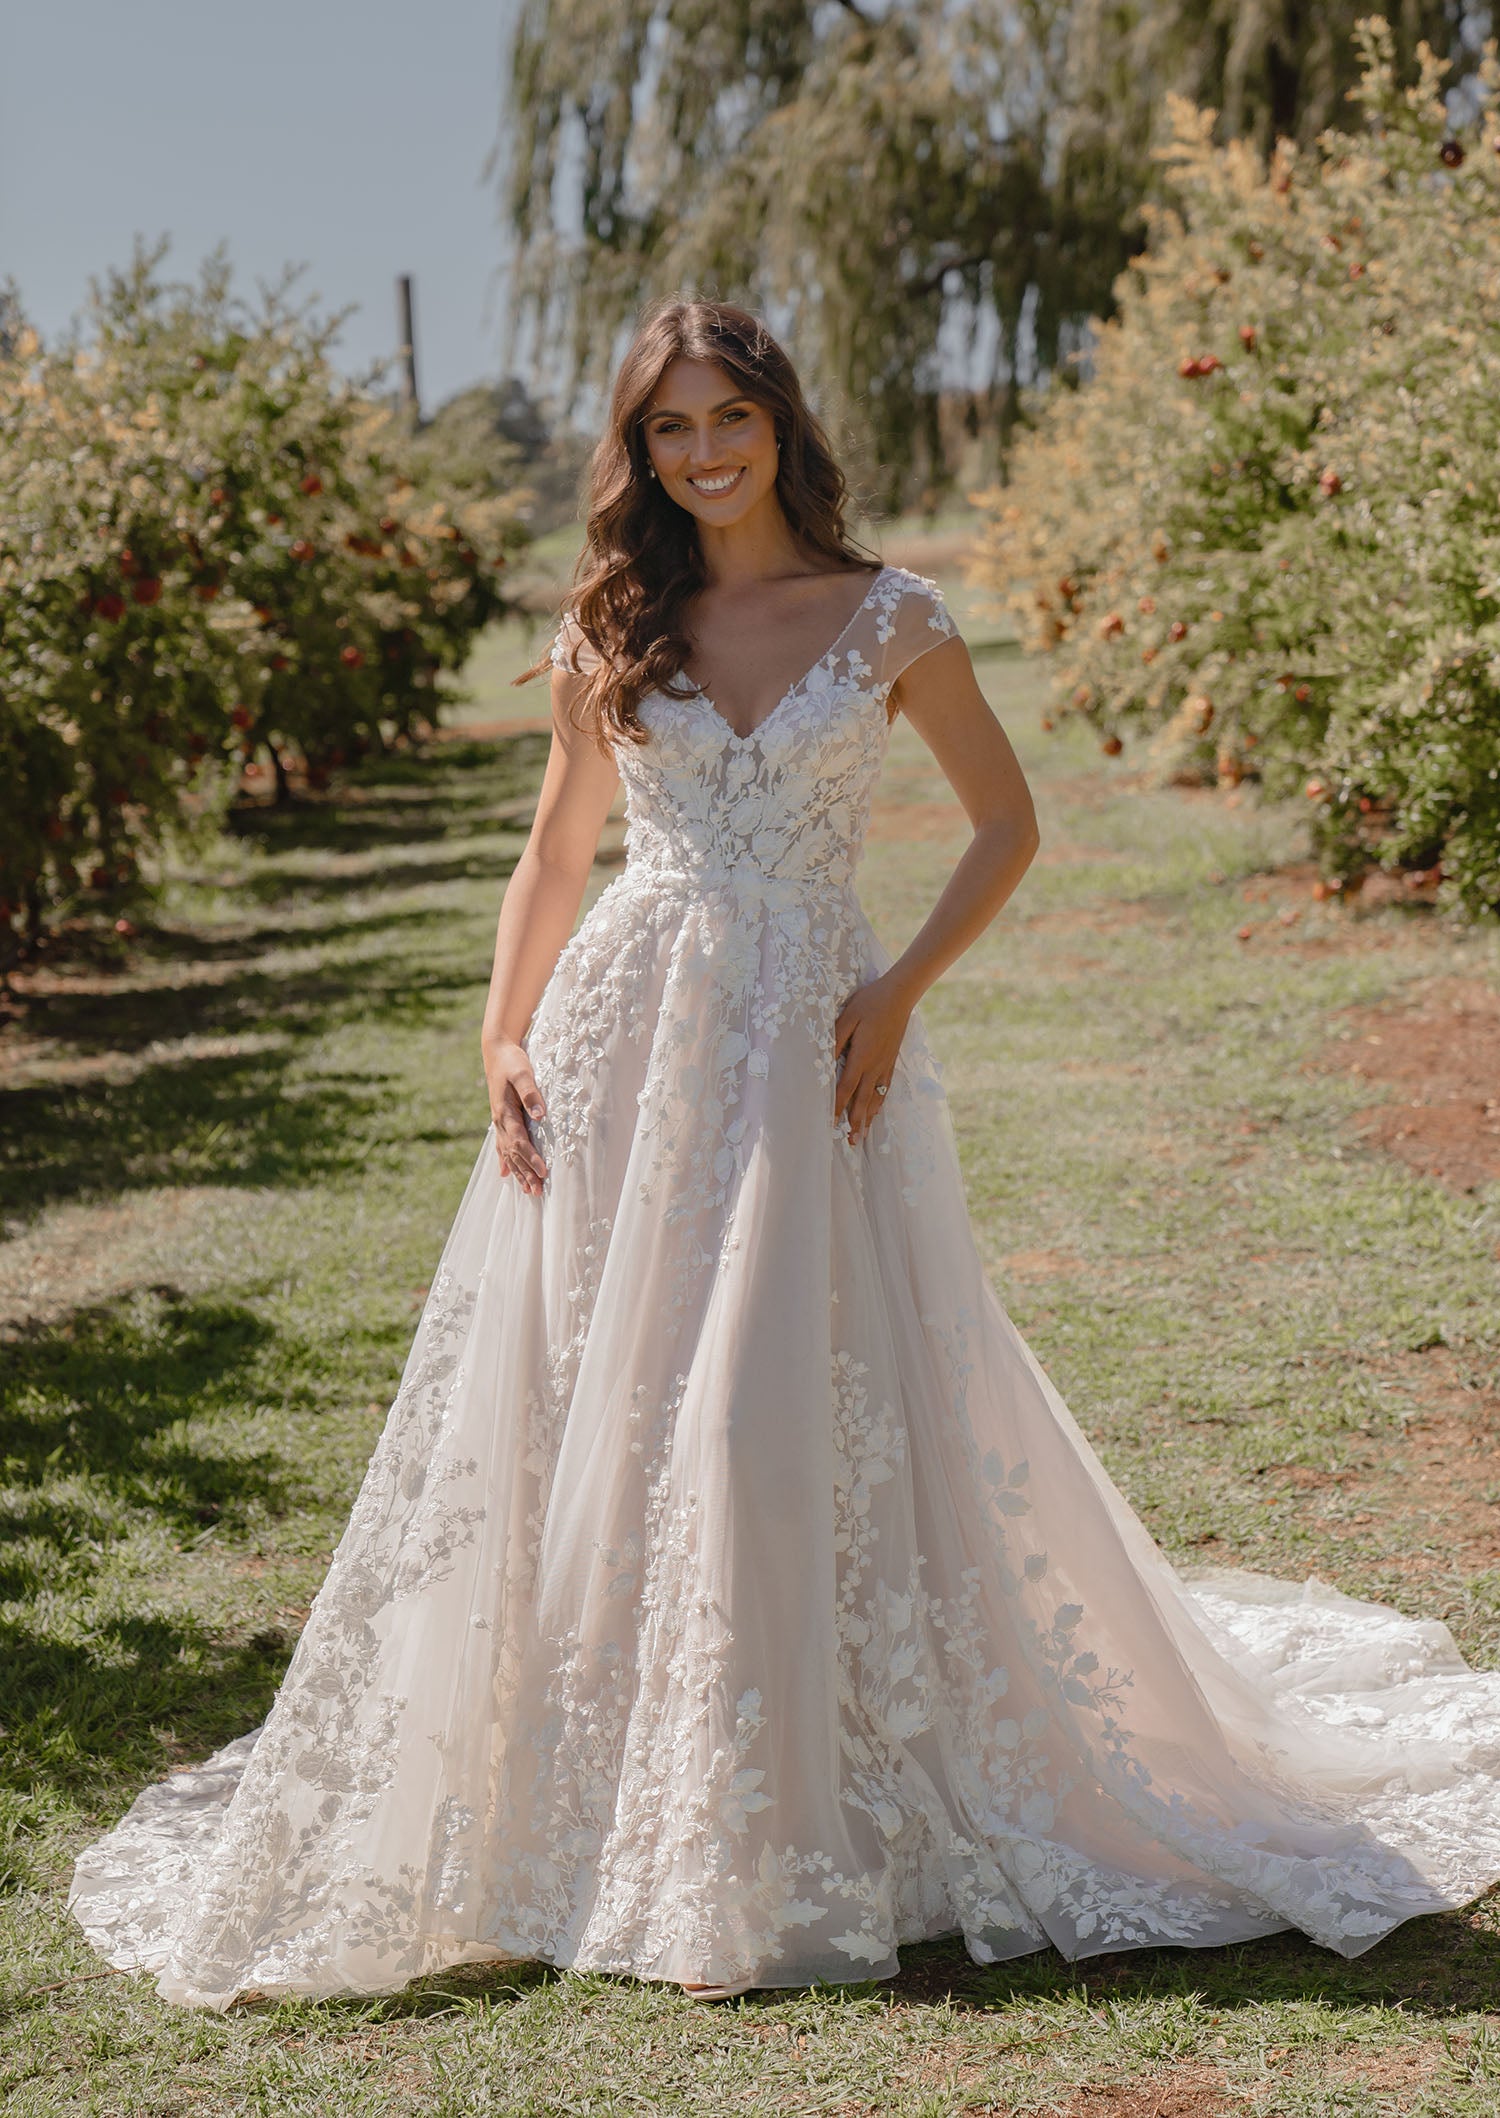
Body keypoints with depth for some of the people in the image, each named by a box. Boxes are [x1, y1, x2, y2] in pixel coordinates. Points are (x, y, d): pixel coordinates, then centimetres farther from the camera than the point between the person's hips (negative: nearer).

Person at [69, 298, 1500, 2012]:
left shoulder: (890, 621, 2)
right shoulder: (608, 637, 8)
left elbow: (1007, 818, 8)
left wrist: (902, 991, -4)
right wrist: (505, 1039, 3)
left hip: (806, 1055, -2)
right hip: (621, 1046, 2)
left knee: (791, 1431, -4)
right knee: (592, 1423, 2)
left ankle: (776, 1851, 11)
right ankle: (592, 1807, 19)